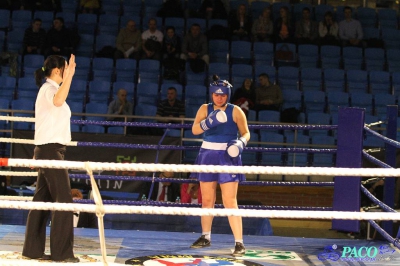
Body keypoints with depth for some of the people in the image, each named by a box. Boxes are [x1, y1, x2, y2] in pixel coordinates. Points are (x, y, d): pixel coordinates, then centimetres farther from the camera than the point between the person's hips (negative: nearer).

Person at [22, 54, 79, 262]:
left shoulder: (51, 89, 20)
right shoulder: (49, 89, -12)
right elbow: (58, 101, -37)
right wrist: (69, 77, -37)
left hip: (48, 150, 10)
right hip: (50, 149, -10)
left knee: (42, 199, 8)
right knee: (63, 199, -11)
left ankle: (33, 248, 10)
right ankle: (61, 251, -10)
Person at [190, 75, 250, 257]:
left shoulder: (235, 111, -3)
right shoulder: (205, 109, 4)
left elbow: (246, 133, -1)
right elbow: (194, 129, -8)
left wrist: (240, 143, -22)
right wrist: (209, 121, -26)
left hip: (228, 157, -4)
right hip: (207, 155, 4)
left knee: (230, 202, -10)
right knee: (207, 200, 13)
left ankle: (239, 242, -9)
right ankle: (205, 237, 28)